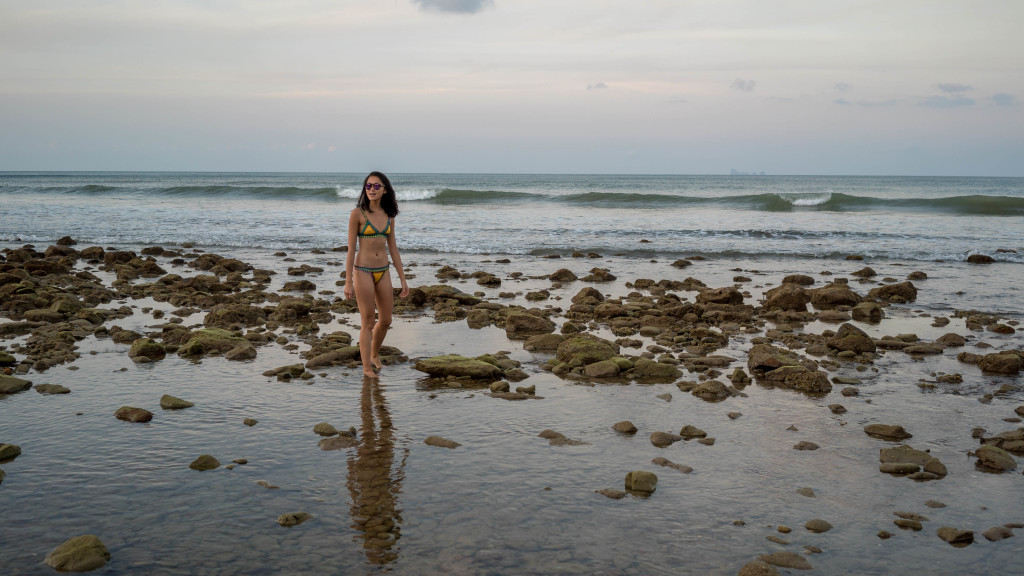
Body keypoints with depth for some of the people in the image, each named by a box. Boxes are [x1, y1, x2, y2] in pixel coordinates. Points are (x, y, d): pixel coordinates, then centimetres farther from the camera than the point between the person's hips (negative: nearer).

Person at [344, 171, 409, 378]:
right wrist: (348, 282, -11)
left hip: (383, 272, 5)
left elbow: (393, 249, 10)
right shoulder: (357, 213, -9)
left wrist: (403, 279, 9)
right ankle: (367, 367, 11)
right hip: (363, 272, -5)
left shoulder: (388, 215, 6)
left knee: (385, 321, 11)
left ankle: (374, 354, 37)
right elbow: (351, 249, -8)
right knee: (368, 322, -1)